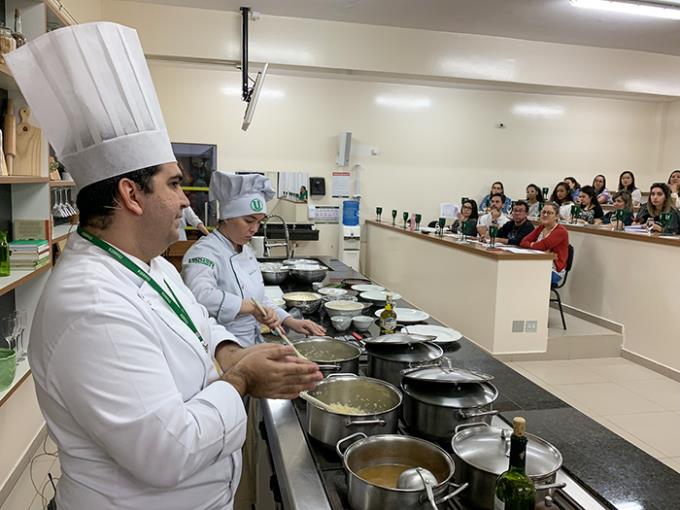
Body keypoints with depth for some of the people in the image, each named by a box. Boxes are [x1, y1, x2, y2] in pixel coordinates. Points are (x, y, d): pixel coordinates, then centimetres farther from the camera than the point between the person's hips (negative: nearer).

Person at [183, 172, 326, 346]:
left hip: (252, 344, 8)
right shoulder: (204, 252, -14)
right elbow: (200, 296, -34)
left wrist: (290, 322, 10)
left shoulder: (246, 251, 13)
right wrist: (251, 306, -30)